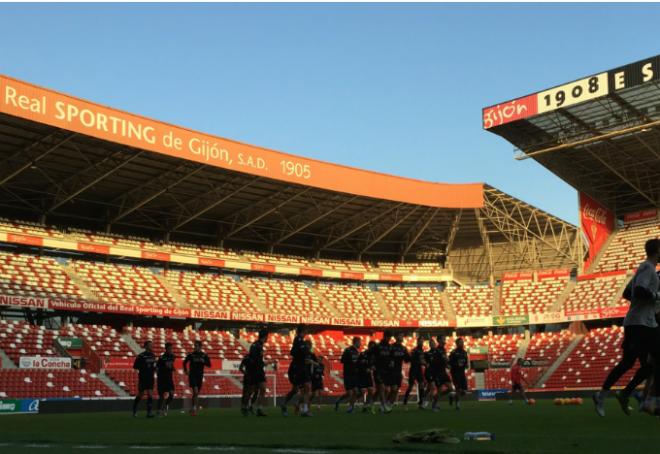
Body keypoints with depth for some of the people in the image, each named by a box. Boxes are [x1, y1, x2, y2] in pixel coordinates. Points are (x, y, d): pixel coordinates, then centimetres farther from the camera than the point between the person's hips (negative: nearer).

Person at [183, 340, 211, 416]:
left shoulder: (204, 355, 2)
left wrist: (203, 361, -18)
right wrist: (186, 371, 6)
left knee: (196, 393, 10)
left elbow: (209, 364, 0)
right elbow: (185, 362, 14)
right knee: (195, 391, -18)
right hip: (192, 375, -2)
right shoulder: (191, 355, 0)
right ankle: (194, 408, -17)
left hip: (200, 376, 2)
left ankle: (193, 408, 24)